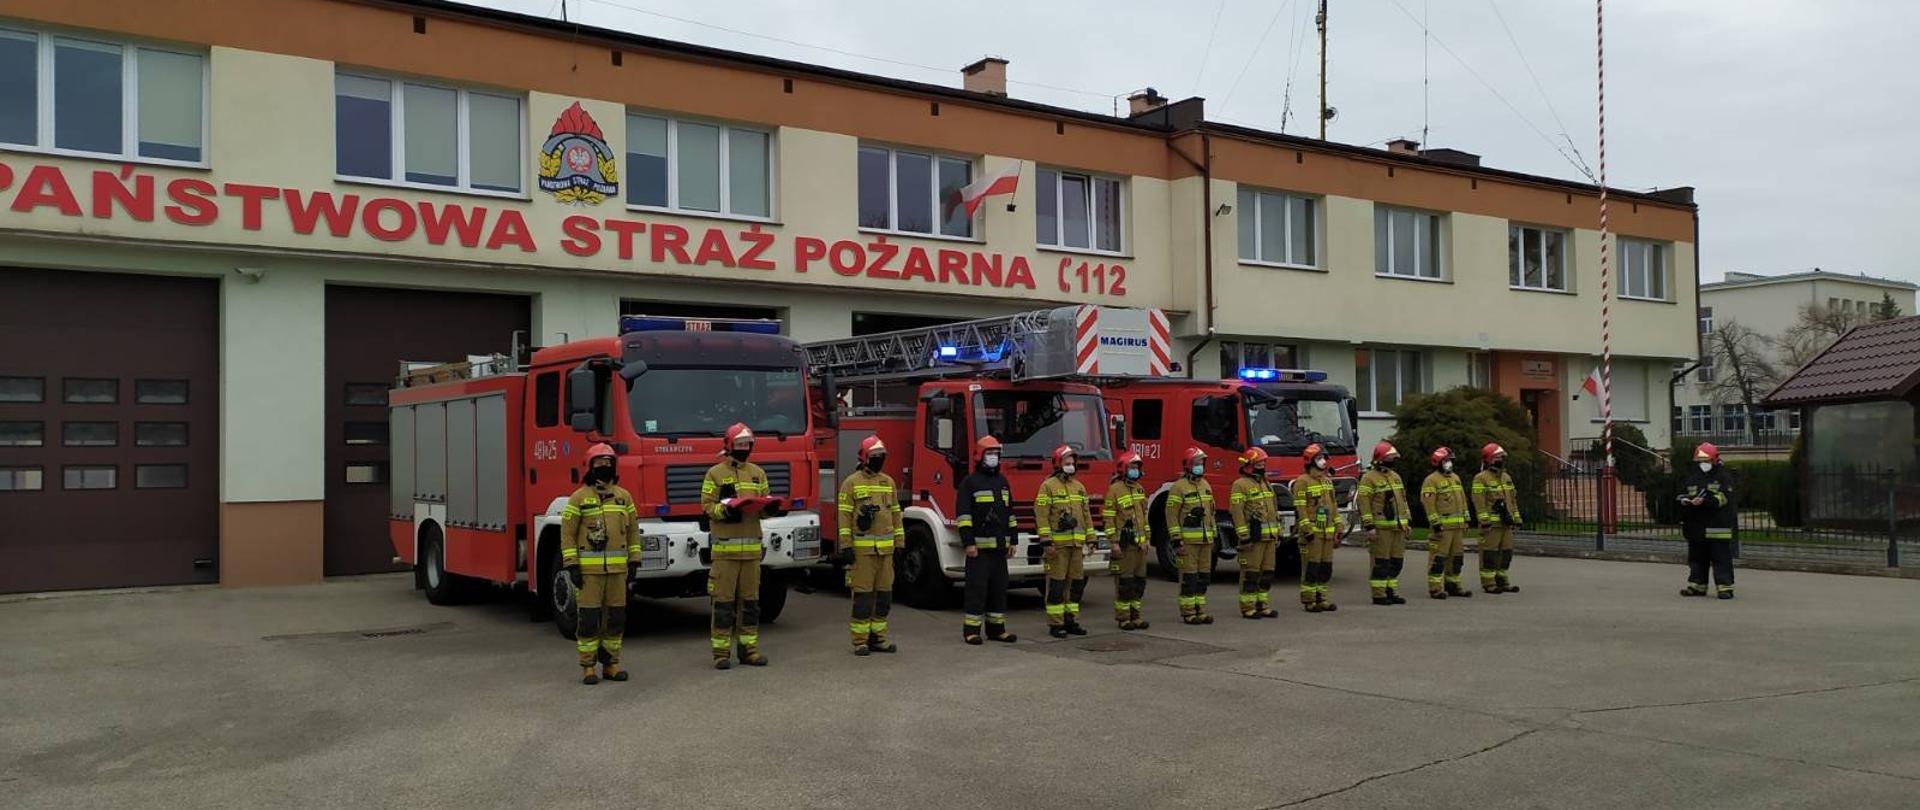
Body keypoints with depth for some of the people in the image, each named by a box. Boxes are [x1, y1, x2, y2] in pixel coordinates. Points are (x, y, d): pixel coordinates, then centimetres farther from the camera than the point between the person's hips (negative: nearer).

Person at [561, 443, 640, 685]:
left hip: (617, 568, 4)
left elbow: (633, 530, 13)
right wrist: (571, 565, -10)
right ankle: (587, 667, 7)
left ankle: (611, 664, 16)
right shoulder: (579, 498, -1)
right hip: (589, 569, -4)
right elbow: (567, 533, -3)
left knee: (616, 618, 6)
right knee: (589, 619, -2)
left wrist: (634, 561, 7)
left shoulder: (624, 496, 10)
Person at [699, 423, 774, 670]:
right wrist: (725, 509, -22)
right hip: (724, 546, -4)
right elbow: (707, 505, -3)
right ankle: (721, 652, 2)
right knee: (723, 601, -3)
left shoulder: (758, 473, 15)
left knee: (750, 601, 8)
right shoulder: (715, 473, 2)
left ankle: (749, 649, 15)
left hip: (752, 546, 4)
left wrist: (768, 506, -6)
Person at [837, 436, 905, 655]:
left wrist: (899, 543, 12)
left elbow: (895, 514, 16)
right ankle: (860, 641, 3)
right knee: (863, 595, -4)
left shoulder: (888, 482, 14)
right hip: (862, 548, -5)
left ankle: (878, 637, 16)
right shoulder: (852, 483, -2)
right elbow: (844, 516, -6)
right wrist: (845, 546, -11)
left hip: (885, 548, 5)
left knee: (884, 594, 7)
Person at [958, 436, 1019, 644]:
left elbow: (1010, 512, 19)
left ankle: (996, 627, 16)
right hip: (979, 546, -6)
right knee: (977, 588, -5)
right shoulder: (970, 482, -4)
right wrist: (968, 543, -16)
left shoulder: (1003, 482, 16)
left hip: (999, 546, 6)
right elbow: (964, 514, -10)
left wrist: (1012, 539, 14)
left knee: (999, 587, 9)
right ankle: (971, 630, -1)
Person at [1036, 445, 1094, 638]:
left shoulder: (1079, 486, 15)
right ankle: (1055, 624, 1)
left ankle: (1071, 621, 17)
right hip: (1058, 544, -6)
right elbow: (1041, 515, -10)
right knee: (1057, 584, -4)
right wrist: (1046, 541, -16)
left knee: (1076, 583, 8)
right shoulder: (1048, 486, -5)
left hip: (1076, 543, 7)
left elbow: (1086, 515, 18)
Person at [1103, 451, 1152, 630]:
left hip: (1140, 544, 7)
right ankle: (1123, 617, 2)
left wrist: (1147, 539, 15)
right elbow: (1108, 518, -11)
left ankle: (1135, 615, 16)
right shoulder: (1115, 490, -8)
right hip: (1124, 544, -7)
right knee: (1124, 582, -4)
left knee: (1139, 581, 8)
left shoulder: (1140, 489, 15)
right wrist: (1114, 542, -15)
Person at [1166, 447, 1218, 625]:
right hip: (1188, 541, -7)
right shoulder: (1179, 487, -8)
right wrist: (1176, 541, -16)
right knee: (1189, 577, -4)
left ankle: (1200, 610, 15)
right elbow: (1171, 515, -11)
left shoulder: (1206, 485, 14)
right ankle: (1188, 613, 2)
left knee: (1203, 576, 8)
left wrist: (1213, 537, 17)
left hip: (1205, 540, 7)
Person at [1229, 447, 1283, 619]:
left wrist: (1278, 533, 17)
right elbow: (1236, 511, -14)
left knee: (1267, 572, 9)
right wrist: (1244, 535, -19)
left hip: (1269, 537, 8)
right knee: (1250, 573, -5)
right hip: (1253, 537, -8)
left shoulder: (1266, 484, 17)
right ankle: (1247, 608, 1)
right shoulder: (1240, 485, -8)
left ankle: (1262, 605, 17)